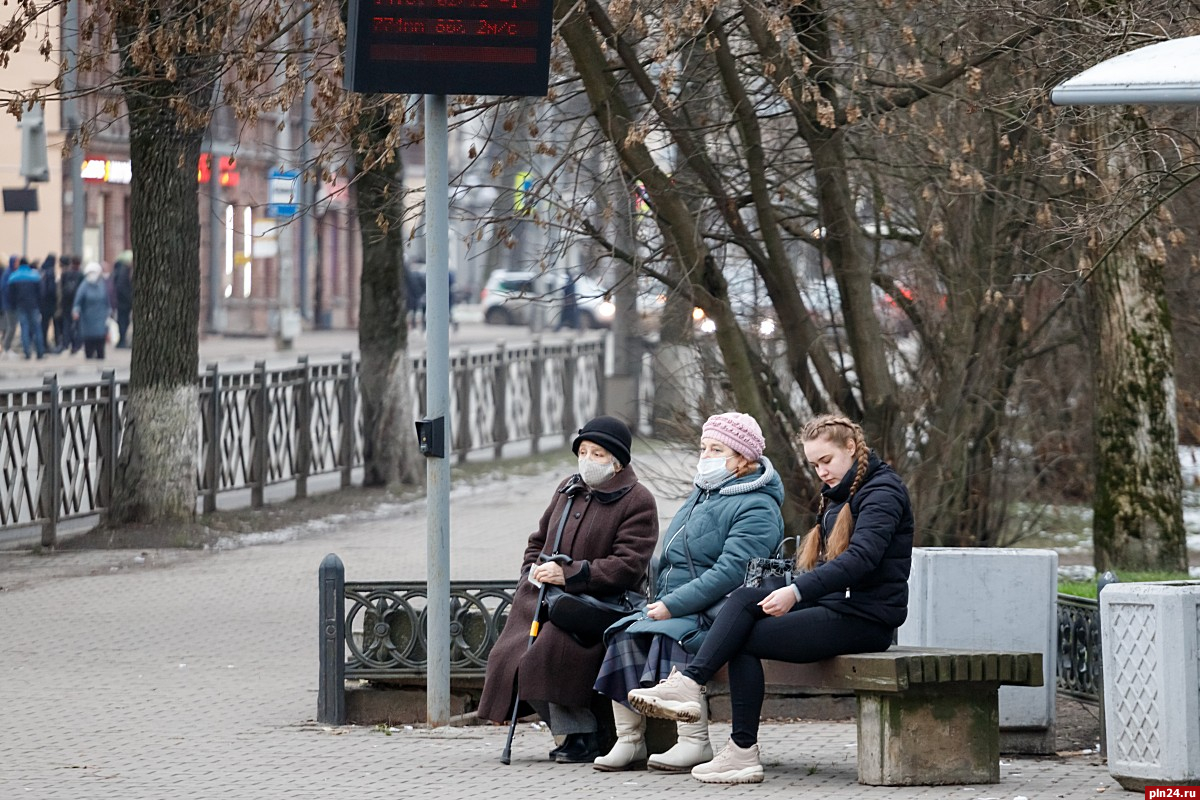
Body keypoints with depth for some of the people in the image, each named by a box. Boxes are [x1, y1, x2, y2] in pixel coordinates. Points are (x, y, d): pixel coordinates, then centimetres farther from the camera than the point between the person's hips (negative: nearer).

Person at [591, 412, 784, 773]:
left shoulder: (757, 509, -9)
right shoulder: (700, 495, 21)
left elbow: (730, 572, -20)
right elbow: (670, 557, 27)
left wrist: (672, 605, -23)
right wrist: (660, 601, 8)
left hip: (717, 611, -8)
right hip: (674, 606, 8)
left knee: (671, 637, -34)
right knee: (624, 636, -15)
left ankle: (695, 742, -33)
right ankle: (629, 740, -15)